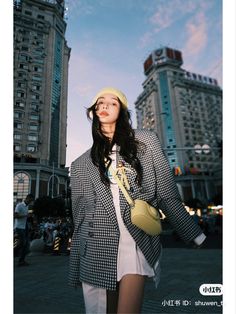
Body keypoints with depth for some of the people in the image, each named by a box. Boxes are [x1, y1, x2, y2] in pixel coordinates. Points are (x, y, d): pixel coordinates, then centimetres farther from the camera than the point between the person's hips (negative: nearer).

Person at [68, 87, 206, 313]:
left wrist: (195, 235, 5)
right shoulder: (80, 164, 9)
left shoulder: (146, 141, 5)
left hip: (137, 243, -1)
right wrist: (75, 272, 13)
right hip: (96, 248, 2)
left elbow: (167, 195, 6)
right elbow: (79, 215, 11)